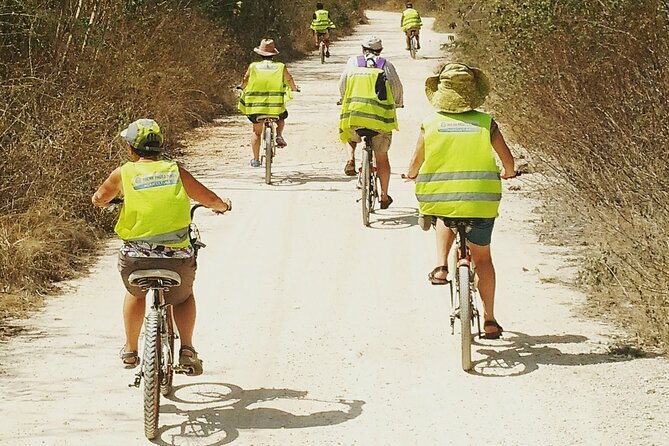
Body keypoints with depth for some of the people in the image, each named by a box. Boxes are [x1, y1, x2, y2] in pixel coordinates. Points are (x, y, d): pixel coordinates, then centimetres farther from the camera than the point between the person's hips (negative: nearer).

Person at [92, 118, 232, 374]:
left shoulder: (123, 173, 2)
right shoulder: (176, 172, 5)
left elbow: (99, 199, 16)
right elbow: (211, 200, 8)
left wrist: (103, 200, 41)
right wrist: (223, 206, 31)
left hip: (135, 257, 0)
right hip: (177, 257, 0)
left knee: (135, 293, 33)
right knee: (183, 297, 30)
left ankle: (130, 351, 36)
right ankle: (187, 349, 14)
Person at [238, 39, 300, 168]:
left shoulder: (253, 66, 2)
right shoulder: (281, 67, 2)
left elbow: (245, 82, 12)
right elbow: (290, 80, 16)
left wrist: (243, 88, 35)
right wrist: (294, 89, 38)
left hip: (256, 106, 1)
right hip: (276, 106, -1)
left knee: (256, 132, 18)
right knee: (281, 118, 33)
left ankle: (255, 159, 15)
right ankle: (279, 135, 9)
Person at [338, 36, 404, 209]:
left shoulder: (353, 62, 11)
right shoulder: (386, 65, 8)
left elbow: (342, 86, 14)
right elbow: (397, 87, 9)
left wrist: (346, 101, 35)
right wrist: (397, 104, 30)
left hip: (354, 113, 1)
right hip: (380, 117, -1)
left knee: (351, 136, 35)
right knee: (382, 157, 12)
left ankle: (351, 159, 8)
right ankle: (384, 196, 16)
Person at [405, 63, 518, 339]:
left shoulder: (430, 123, 2)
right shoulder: (486, 122, 1)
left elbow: (414, 167, 10)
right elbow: (508, 161, 6)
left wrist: (412, 175, 34)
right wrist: (508, 173, 30)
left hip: (439, 199, 0)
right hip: (481, 201, 0)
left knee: (445, 218, 37)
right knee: (482, 258, 19)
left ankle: (441, 266, 16)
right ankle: (489, 319, 21)